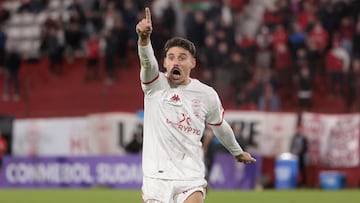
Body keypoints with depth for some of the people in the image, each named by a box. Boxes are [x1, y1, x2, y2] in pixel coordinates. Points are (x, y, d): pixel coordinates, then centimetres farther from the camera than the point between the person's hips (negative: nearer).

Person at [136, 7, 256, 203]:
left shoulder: (207, 95, 4)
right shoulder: (156, 84, -2)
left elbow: (220, 127, 21)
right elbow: (147, 61, -23)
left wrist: (237, 152, 35)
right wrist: (144, 37, -44)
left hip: (191, 178, 0)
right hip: (155, 177, 0)